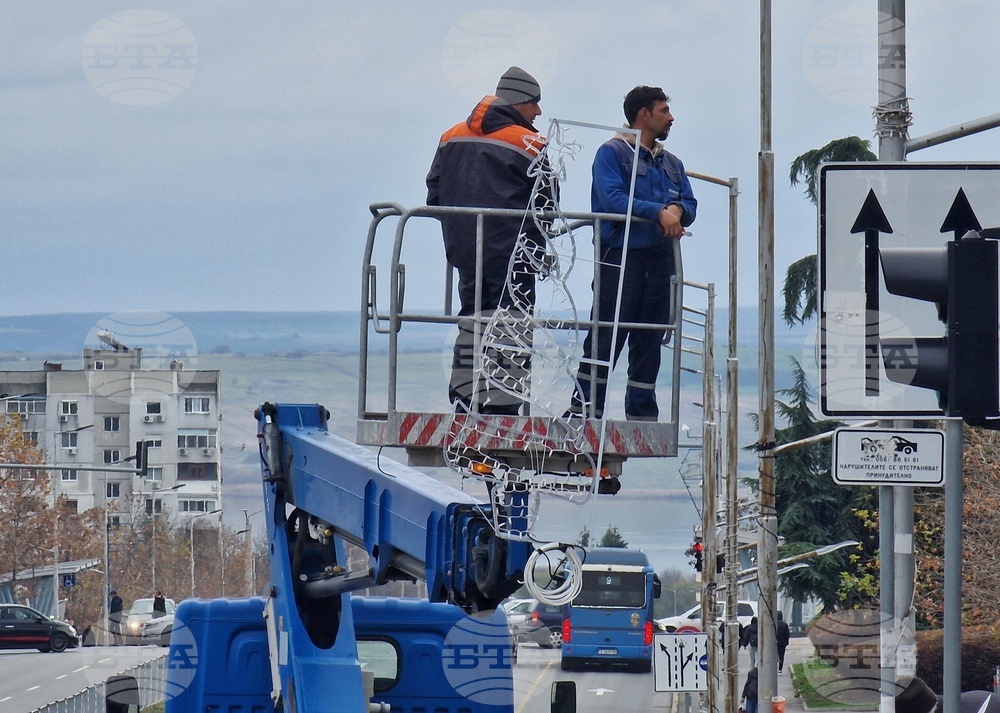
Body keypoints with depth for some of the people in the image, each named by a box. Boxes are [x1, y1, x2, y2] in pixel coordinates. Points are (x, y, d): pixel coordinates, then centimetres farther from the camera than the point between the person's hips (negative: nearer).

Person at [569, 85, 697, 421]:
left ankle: (642, 414, 11)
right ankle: (583, 411, -10)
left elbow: (690, 205, 14)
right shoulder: (612, 153, 0)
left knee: (649, 344, 8)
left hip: (661, 261, 7)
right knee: (604, 339, -10)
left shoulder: (671, 163, 22)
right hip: (621, 257, -7)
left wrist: (677, 210, -10)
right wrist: (659, 211, -21)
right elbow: (612, 198, -14)